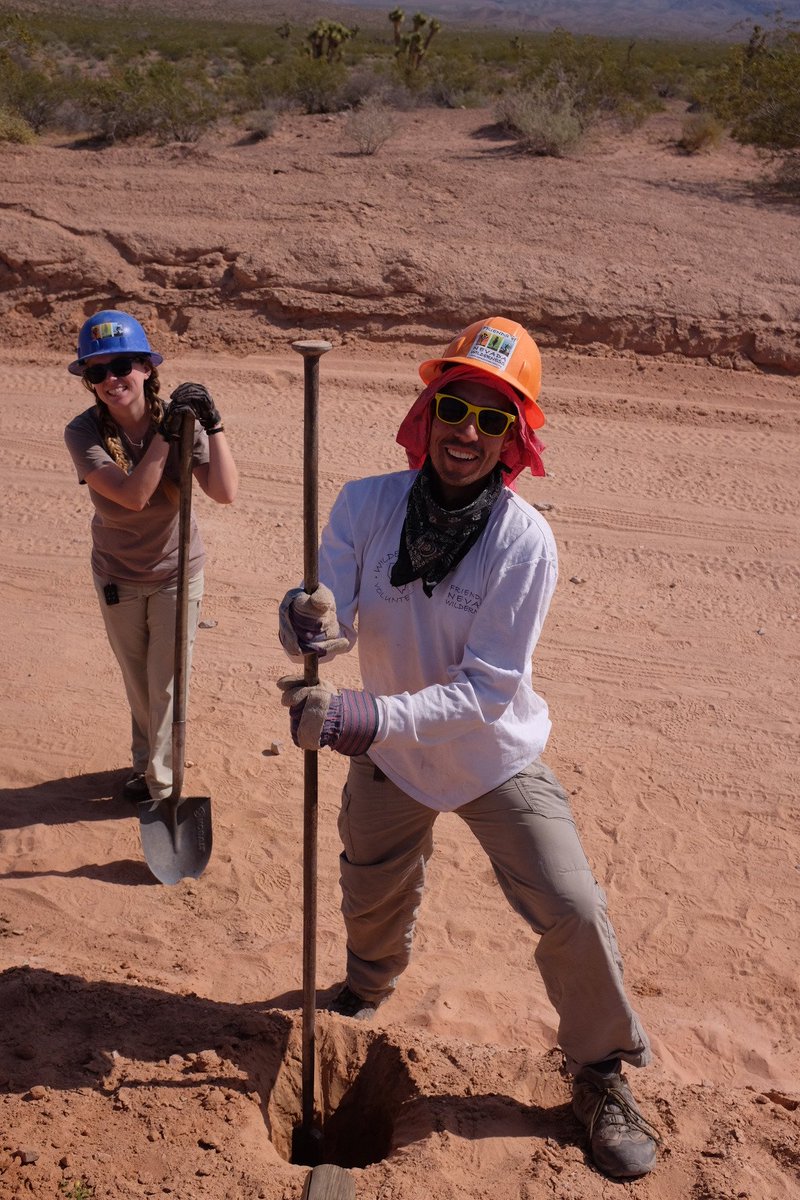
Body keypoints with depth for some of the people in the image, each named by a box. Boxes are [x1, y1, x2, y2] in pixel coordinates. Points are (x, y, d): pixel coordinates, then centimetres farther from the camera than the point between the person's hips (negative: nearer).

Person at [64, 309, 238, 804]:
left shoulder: (181, 421, -20)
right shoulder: (83, 433, -21)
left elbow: (225, 493, -31)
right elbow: (132, 495, -34)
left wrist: (212, 424, -38)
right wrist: (166, 433, -39)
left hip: (176, 573, -1)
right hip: (118, 575, 1)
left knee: (166, 683, 6)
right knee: (137, 681, 20)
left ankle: (160, 781, 27)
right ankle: (148, 760, 46)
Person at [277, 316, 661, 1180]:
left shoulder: (526, 541, -26)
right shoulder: (365, 504, -18)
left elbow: (485, 688, -29)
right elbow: (332, 623, -21)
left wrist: (357, 716, -40)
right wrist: (313, 624, -47)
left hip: (495, 758, -2)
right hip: (390, 757, 3)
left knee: (572, 915, -8)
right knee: (372, 901, 22)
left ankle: (600, 1076, 21)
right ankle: (367, 987, 60)